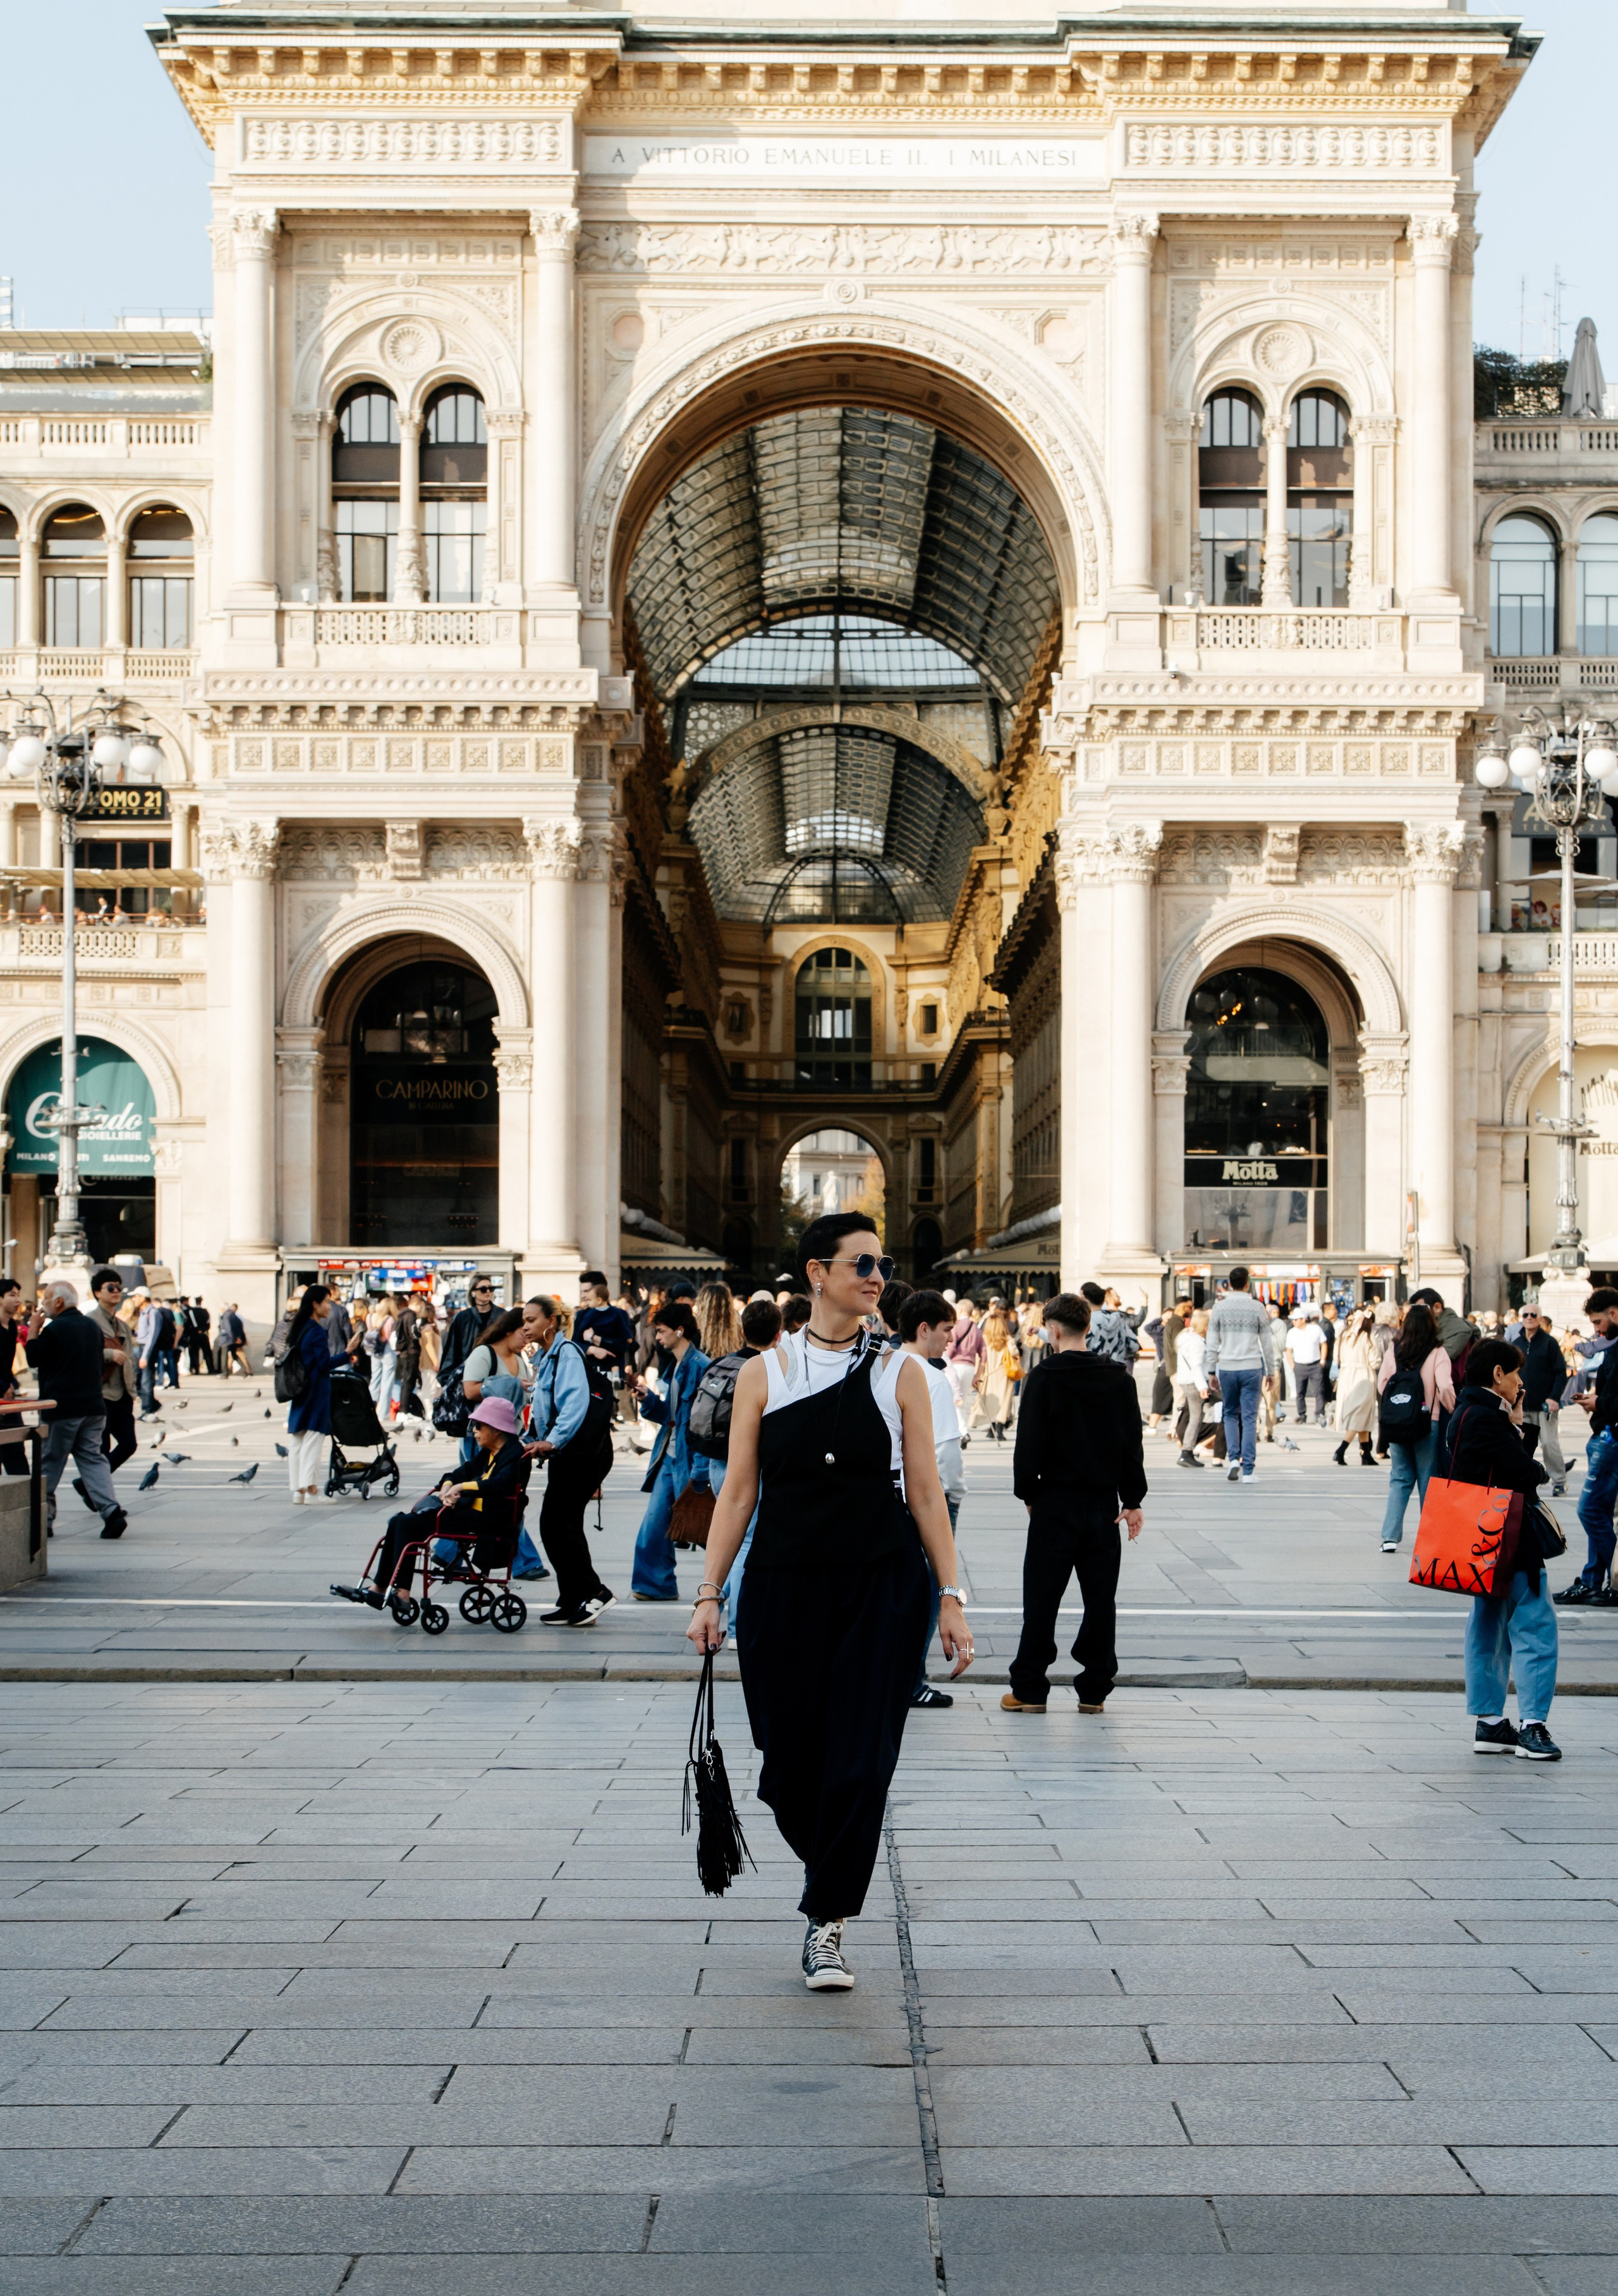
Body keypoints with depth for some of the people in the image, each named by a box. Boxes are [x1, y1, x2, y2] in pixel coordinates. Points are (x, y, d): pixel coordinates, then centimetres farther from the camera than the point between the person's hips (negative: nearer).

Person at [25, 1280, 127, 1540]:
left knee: (49, 1463, 6)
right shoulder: (92, 1326, 10)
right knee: (92, 1459, 5)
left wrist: (34, 1328, 4)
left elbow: (33, 1358, -2)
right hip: (93, 1407, 6)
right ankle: (111, 1511, -13)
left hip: (60, 1410, -6)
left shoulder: (54, 1329, -12)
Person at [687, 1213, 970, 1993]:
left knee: (861, 1762, -6)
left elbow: (926, 1492, 4)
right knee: (787, 1766, 5)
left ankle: (828, 1922, 7)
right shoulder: (764, 1374, 3)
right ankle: (831, 1870, 35)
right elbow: (738, 1491, 4)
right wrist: (709, 1594, 0)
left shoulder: (899, 1372, 3)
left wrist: (949, 1597, -1)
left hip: (883, 1586, 0)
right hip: (783, 1585, 1)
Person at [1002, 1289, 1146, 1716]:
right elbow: (1132, 1444, 7)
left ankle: (1030, 1689, 4)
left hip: (1055, 1503, -4)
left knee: (1041, 1599, 2)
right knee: (1100, 1600, 9)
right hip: (1104, 1504, 4)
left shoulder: (1045, 1378, -9)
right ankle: (1094, 1689, 10)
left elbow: (1030, 1443, -10)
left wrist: (1028, 1493, 3)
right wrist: (1132, 1500, 11)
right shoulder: (1120, 1379, 5)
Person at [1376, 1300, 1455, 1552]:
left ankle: (1390, 1537, 1)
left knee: (1400, 1479, 10)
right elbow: (1445, 1387, -17)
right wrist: (1454, 1412, -1)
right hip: (1430, 1424, -3)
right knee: (1428, 1481, 7)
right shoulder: (1437, 1353, -9)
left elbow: (1382, 1386, 4)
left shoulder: (1393, 1353, 0)